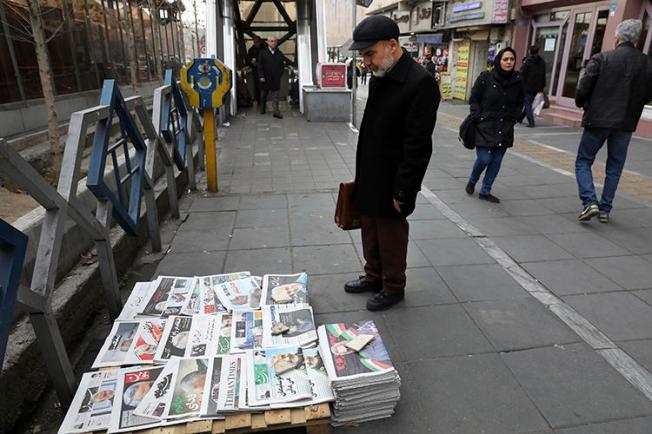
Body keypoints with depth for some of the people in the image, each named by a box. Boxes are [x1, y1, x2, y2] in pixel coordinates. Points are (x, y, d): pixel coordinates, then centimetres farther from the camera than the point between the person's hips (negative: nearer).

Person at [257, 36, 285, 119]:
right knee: (263, 95, 15)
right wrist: (261, 76, -14)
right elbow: (259, 65, -6)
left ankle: (276, 112, -3)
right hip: (265, 79, -1)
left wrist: (279, 74, 1)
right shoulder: (262, 52, -2)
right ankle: (262, 109, 32)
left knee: (275, 96, -3)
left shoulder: (279, 54, 6)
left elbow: (282, 66, 13)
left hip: (275, 79, 1)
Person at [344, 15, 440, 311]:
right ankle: (374, 277, 39)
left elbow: (417, 146, -21)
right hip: (369, 179, 8)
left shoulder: (420, 83, -20)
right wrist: (361, 175, 15)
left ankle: (393, 288, 30)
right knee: (370, 232, 19)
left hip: (392, 184, -8)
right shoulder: (378, 77, 7)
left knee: (391, 238, 9)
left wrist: (403, 192, -18)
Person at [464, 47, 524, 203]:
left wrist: (512, 119, 6)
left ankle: (485, 191, 17)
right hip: (485, 127, -4)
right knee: (484, 159, -9)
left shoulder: (517, 81, 4)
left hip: (504, 130, 4)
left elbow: (519, 104, 16)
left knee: (496, 160, 4)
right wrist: (478, 117, -8)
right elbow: (474, 99, -1)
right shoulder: (485, 78, -6)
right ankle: (472, 181, 22)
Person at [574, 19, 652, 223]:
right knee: (614, 167, 13)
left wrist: (582, 103, 8)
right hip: (626, 123, 4)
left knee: (583, 162, 8)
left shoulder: (601, 59, -10)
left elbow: (583, 89, -12)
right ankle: (605, 210, 16)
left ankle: (589, 202, -10)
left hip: (598, 119, -3)